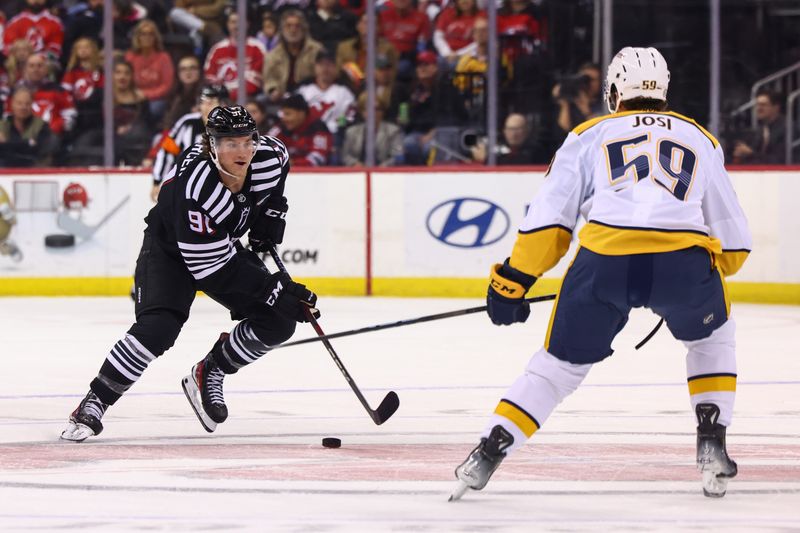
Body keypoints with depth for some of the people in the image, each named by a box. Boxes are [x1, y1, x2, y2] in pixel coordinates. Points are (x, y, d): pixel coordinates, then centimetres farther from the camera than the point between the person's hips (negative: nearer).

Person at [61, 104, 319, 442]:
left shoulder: (271, 157, -21)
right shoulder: (194, 189, -39)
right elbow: (213, 269, -34)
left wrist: (270, 219, 0)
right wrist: (274, 289, -34)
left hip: (226, 246, 6)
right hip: (170, 251, -6)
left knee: (278, 322, -8)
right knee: (157, 328, -28)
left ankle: (209, 375, 10)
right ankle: (94, 403, -17)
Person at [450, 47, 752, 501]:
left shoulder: (591, 135, 24)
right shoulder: (701, 141, 29)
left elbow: (550, 214, 13)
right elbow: (734, 241, 31)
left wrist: (514, 278, 17)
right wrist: (707, 279, 48)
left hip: (605, 257, 0)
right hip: (684, 257, 0)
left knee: (561, 363, 17)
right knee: (711, 337, 31)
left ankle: (488, 453, 8)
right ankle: (712, 443, 17)